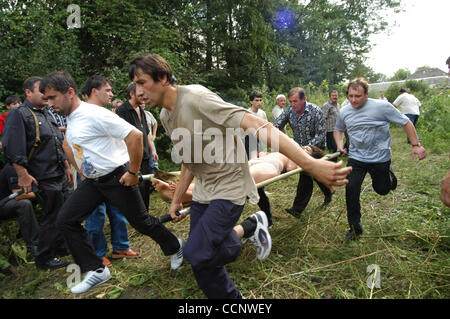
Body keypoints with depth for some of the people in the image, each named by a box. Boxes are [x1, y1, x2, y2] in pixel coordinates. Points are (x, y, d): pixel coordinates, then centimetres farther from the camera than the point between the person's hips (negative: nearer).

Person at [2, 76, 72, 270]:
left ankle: (60, 247, 33)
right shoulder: (19, 114, -10)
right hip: (44, 177, -9)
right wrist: (23, 175, -23)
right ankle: (44, 259, 13)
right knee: (53, 216, -2)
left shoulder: (46, 115, 18)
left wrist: (66, 167, 22)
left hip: (58, 174, 9)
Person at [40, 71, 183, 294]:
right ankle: (96, 270, 9)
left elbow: (135, 135, -26)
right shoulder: (69, 119, 8)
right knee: (65, 221, 1)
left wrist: (133, 173, -21)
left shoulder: (94, 114, -21)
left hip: (117, 179, -8)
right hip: (92, 181, 9)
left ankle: (174, 248, 31)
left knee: (141, 222, 4)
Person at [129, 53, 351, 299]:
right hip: (202, 191, 8)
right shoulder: (165, 116, 5)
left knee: (196, 253, -18)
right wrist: (176, 201, 20)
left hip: (229, 188, -8)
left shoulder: (196, 97, -23)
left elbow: (258, 125, -33)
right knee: (203, 261, 10)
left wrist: (311, 164, -41)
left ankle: (250, 228, 5)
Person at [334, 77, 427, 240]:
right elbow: (338, 129, 18)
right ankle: (355, 228, 7)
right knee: (351, 189, -8)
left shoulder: (382, 106, -15)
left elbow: (405, 122, -7)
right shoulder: (344, 111, -1)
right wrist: (339, 145, 1)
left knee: (382, 190, 12)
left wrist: (416, 145, -11)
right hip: (356, 158, 3)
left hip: (380, 158, -2)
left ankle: (388, 175, 49)